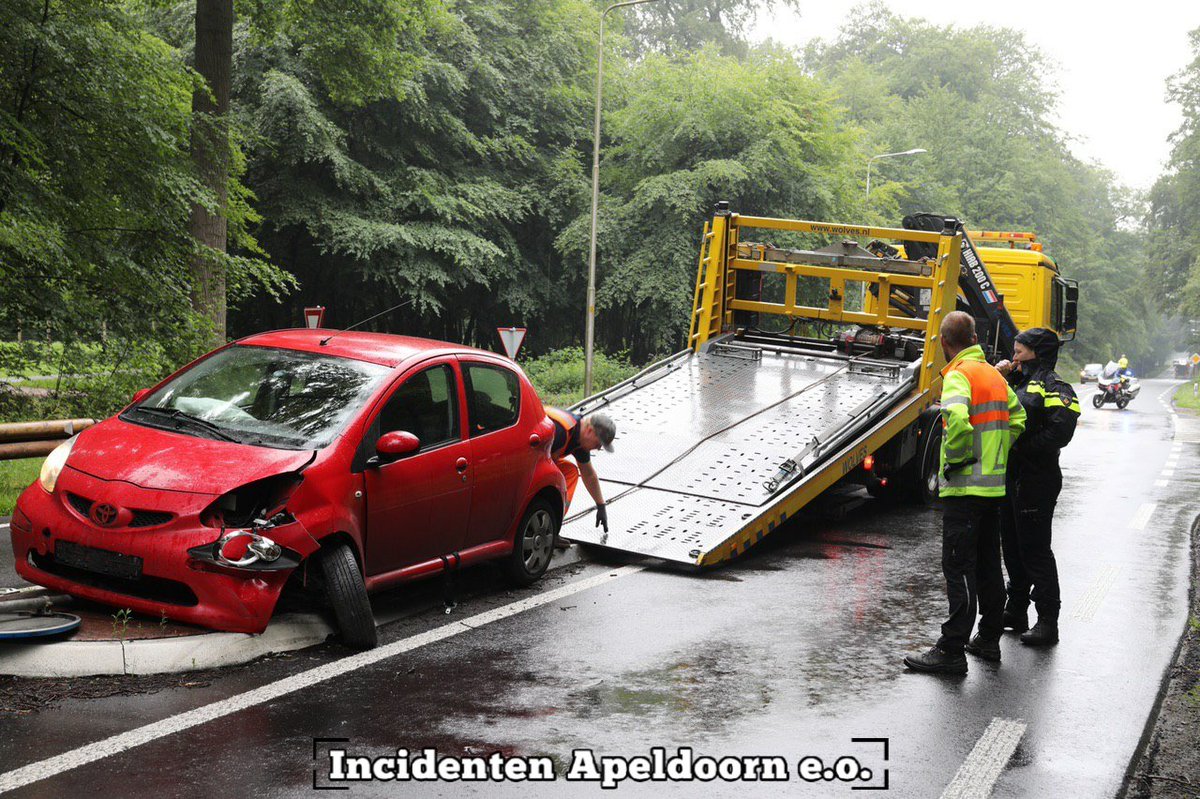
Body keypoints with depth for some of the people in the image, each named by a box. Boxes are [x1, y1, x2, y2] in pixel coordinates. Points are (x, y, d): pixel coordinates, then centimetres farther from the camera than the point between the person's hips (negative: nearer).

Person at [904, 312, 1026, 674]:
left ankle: (952, 650, -7)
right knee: (988, 564, 17)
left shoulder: (959, 376, -14)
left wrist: (954, 458, -17)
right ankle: (989, 638, 26)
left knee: (959, 568, -8)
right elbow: (1017, 417, 21)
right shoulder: (995, 374, 13)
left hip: (965, 487, -9)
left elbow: (957, 420, -31)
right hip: (994, 485, 9)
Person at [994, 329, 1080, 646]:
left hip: (1037, 479, -9)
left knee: (1035, 548, -7)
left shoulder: (1054, 389, -10)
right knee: (1012, 545, 15)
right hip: (1010, 477, 9)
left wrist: (1021, 446, -18)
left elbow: (1059, 433, -21)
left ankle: (1048, 621, -2)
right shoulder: (1017, 382, 17)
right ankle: (1016, 611, 27)